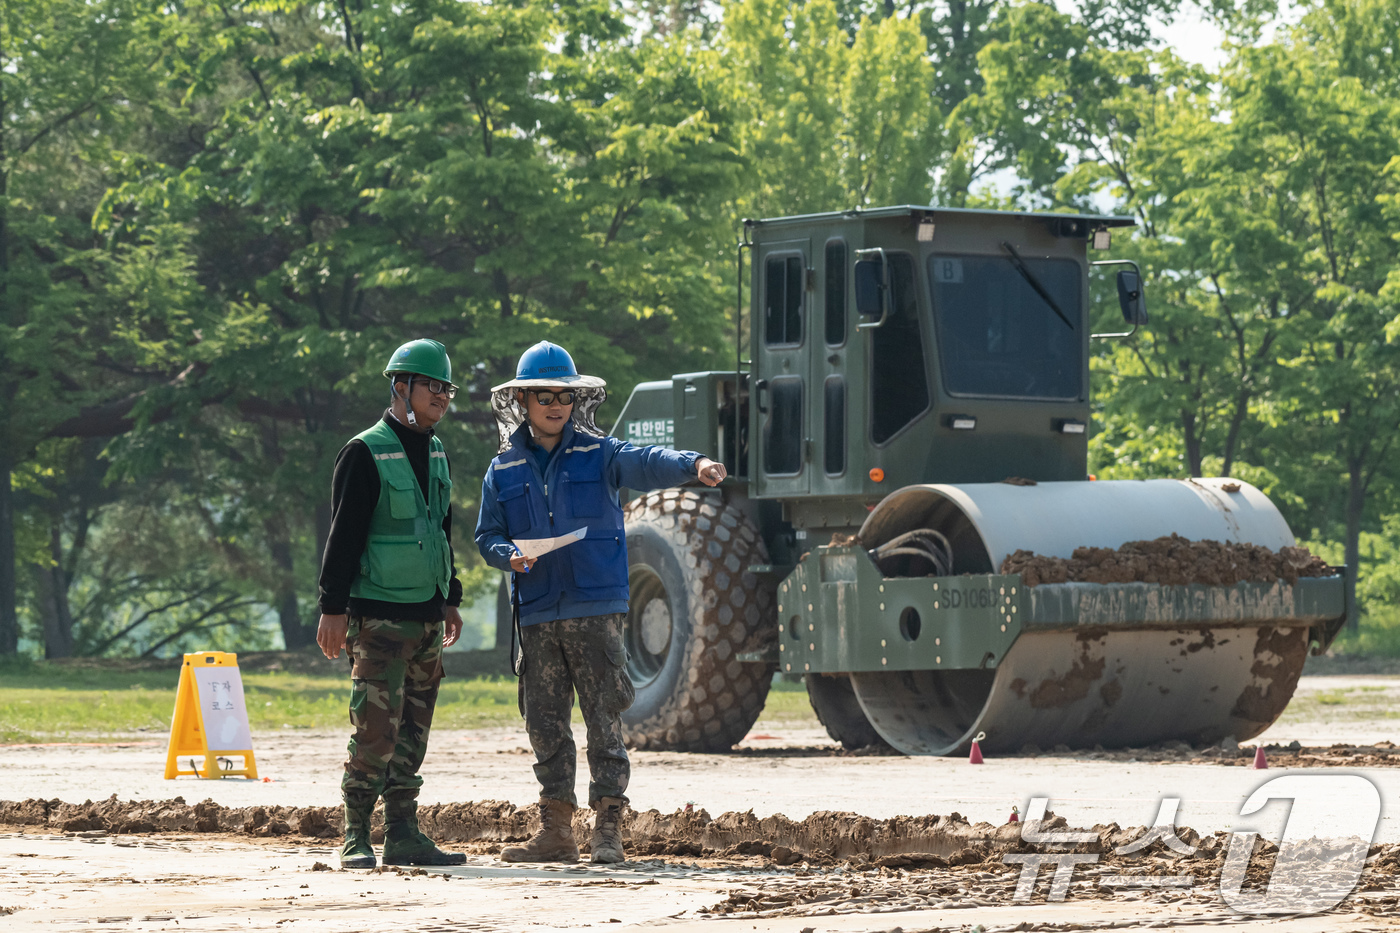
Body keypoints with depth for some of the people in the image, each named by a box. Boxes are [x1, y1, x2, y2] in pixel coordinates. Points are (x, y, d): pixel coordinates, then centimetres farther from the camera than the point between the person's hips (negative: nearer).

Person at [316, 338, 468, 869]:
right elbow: (343, 535, -11)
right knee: (376, 729, -11)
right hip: (379, 619, -8)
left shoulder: (435, 454, 16)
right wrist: (334, 608, -15)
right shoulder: (366, 453, -8)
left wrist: (450, 599, 23)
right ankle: (355, 839, -5)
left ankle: (404, 835, 11)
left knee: (414, 730, 7)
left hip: (426, 617, 8)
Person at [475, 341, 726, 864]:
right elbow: (487, 536, 15)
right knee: (545, 723, 6)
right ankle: (555, 833, 13)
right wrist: (509, 557, -8)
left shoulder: (598, 454, 3)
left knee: (604, 719, -5)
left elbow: (647, 465, -14)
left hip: (596, 610, -3)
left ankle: (607, 829, -3)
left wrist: (694, 465, -34)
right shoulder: (504, 471, 11)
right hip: (538, 615, 3)